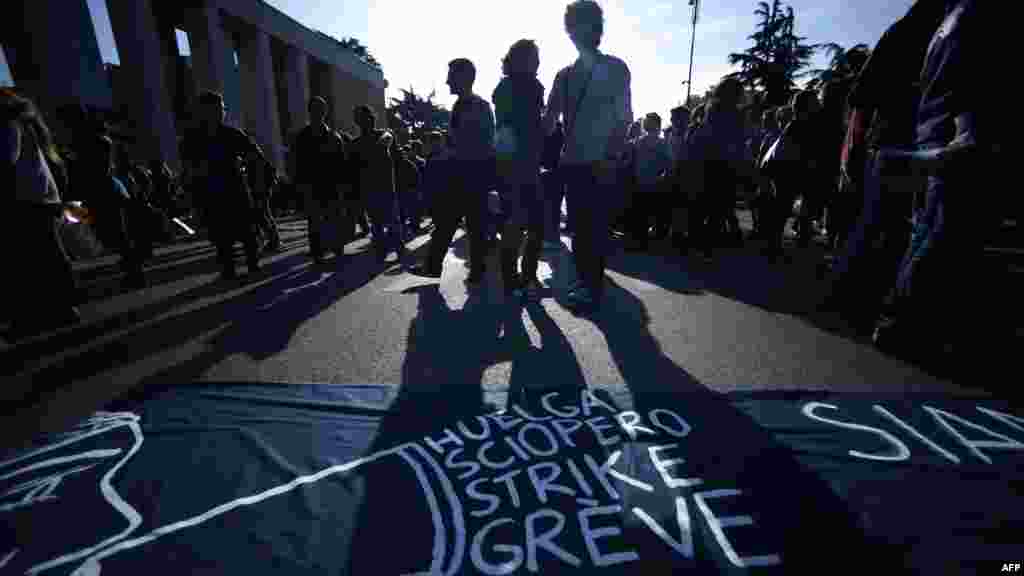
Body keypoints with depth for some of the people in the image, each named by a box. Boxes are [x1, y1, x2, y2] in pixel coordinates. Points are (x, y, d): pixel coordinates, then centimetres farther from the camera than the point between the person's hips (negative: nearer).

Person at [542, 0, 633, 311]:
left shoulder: (614, 68, 4)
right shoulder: (565, 74, 16)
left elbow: (624, 117, -2)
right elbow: (549, 119, 12)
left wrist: (611, 157, -14)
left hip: (601, 163, -4)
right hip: (572, 162, 5)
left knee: (596, 227, -5)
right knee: (579, 226, 7)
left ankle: (594, 288, 2)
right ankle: (583, 280, 19)